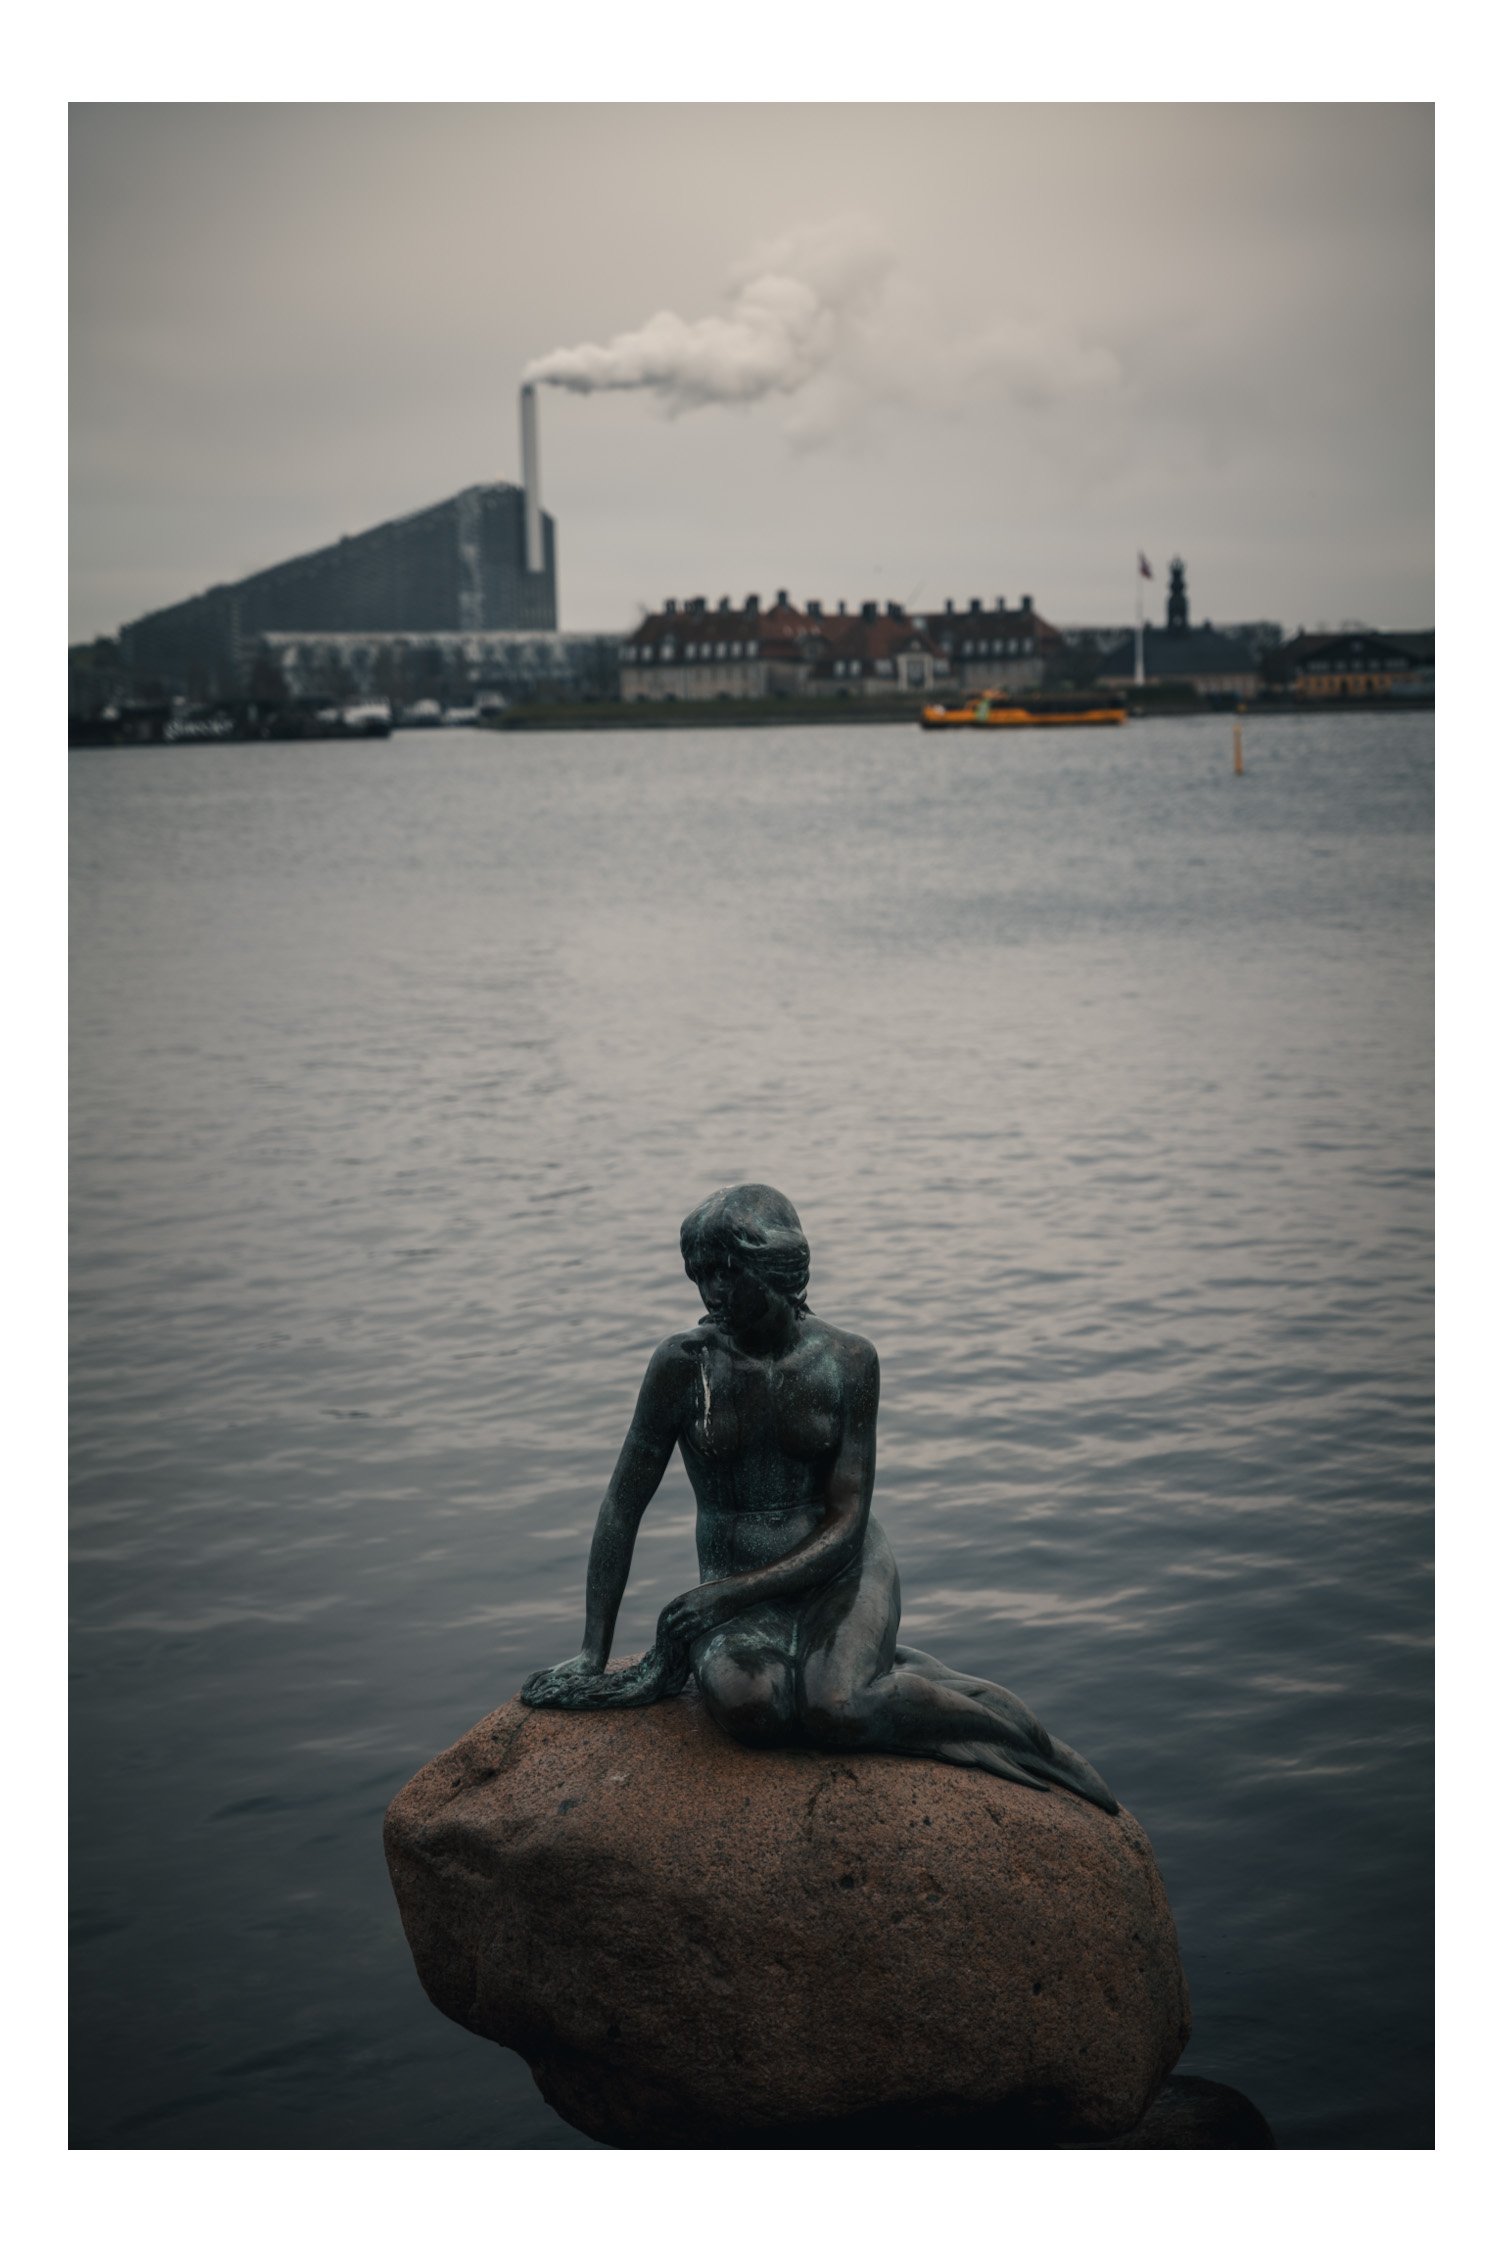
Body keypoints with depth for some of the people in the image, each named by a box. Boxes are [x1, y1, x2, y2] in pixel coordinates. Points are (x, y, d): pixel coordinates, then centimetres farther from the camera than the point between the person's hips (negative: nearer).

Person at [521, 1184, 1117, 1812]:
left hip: (841, 1572, -1)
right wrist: (594, 1654, -4)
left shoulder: (847, 1360, -9)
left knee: (832, 1709, -33)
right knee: (744, 1705, -35)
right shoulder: (685, 1363, -9)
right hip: (736, 1585, 1)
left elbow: (846, 1525, -10)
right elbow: (623, 1506, -1)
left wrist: (724, 1594, -21)